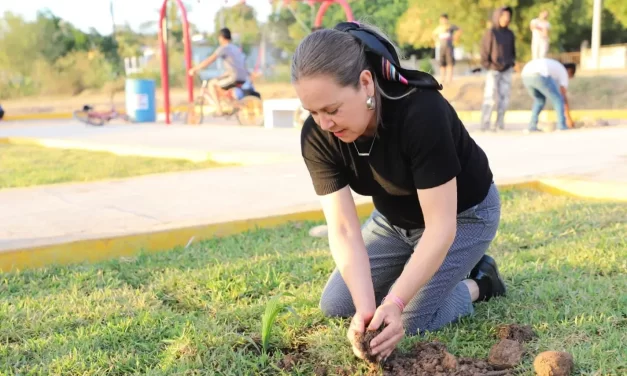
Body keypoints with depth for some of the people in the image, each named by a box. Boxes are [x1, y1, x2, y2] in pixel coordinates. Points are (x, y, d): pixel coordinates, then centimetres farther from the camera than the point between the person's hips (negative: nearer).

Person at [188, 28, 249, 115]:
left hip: (235, 78, -9)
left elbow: (209, 60, -11)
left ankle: (219, 109, -4)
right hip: (244, 79, 9)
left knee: (212, 84, 2)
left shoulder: (223, 48, -5)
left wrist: (194, 69, -5)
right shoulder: (237, 48, 20)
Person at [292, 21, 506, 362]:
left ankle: (478, 283, 13)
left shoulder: (422, 114, -39)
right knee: (334, 305, 4)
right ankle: (423, 269, 21)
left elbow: (440, 227, -36)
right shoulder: (317, 137, -24)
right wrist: (365, 308, -38)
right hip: (393, 218, 6)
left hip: (463, 214, -5)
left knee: (413, 320, -15)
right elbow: (343, 229, -26)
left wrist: (394, 302, -43)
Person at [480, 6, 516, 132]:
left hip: (507, 70, 5)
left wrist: (512, 62, 10)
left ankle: (499, 123, 7)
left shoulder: (510, 34, 8)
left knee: (504, 97, 1)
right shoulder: (490, 32, -7)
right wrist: (487, 65, -10)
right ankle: (485, 124, -5)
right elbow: (485, 50, -6)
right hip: (493, 70, -5)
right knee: (490, 97, -8)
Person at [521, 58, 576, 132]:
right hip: (539, 75, -7)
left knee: (539, 99, 28)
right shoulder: (563, 72, 23)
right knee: (558, 99, 10)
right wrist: (569, 118, 23)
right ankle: (562, 127, 5)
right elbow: (564, 97, 19)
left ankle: (532, 126, 20)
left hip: (526, 75, 7)